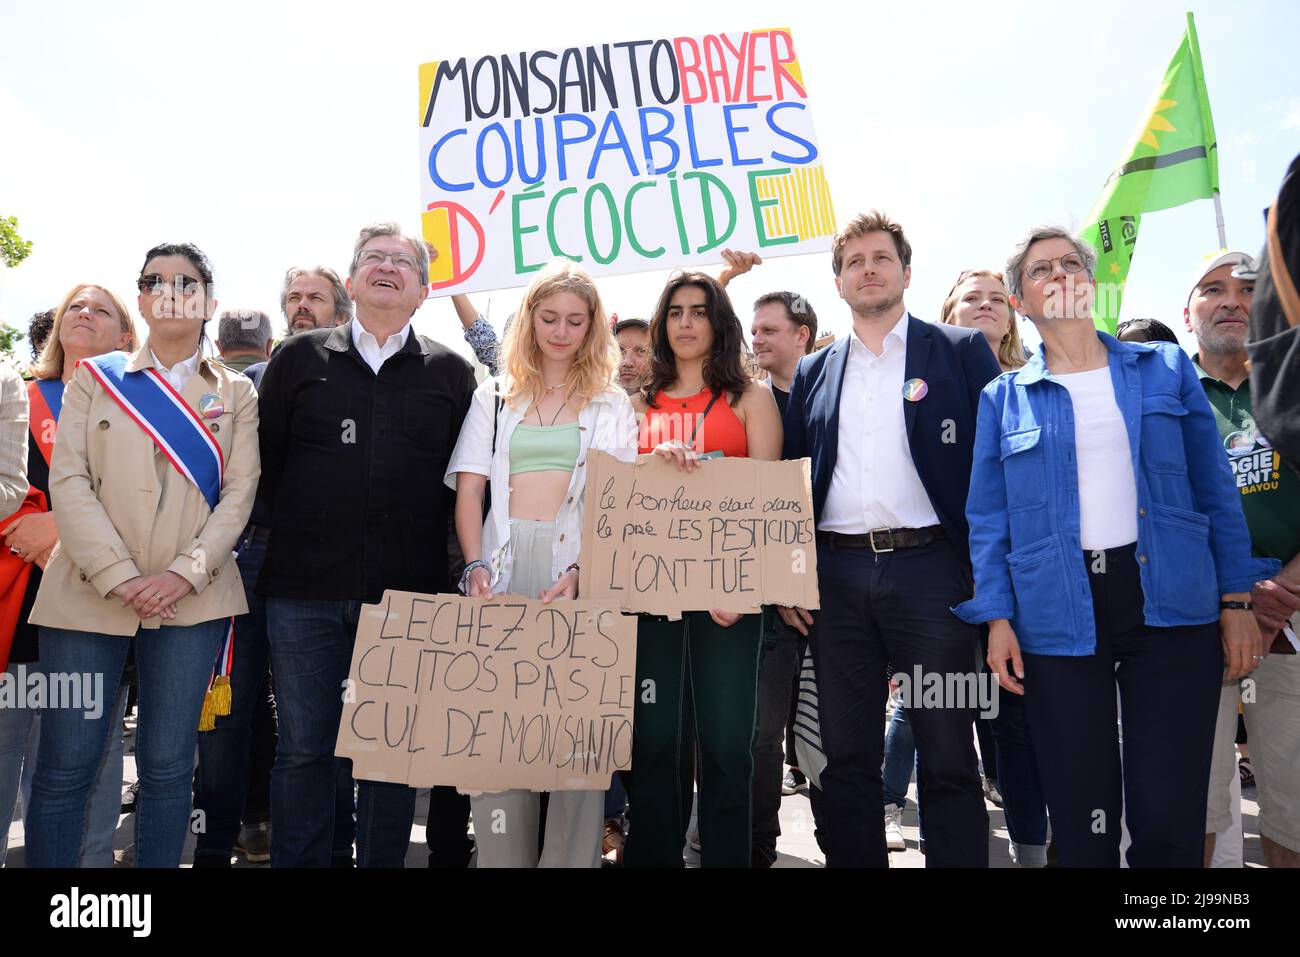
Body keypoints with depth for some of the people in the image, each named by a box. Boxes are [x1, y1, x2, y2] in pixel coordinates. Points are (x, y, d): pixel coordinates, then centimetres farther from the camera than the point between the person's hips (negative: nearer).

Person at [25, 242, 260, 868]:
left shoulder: (236, 394, 12)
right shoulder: (95, 378, 11)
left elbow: (239, 493, 3)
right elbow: (68, 480, 0)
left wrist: (185, 573, -12)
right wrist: (119, 576, -12)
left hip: (191, 600, 0)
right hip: (88, 594, 0)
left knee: (167, 766, 4)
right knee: (64, 768, 2)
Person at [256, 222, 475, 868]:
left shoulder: (450, 372, 9)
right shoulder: (298, 358, 9)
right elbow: (264, 464, 9)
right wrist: (293, 535, 6)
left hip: (409, 594, 0)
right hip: (304, 590, 0)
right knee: (304, 749, 9)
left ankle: (382, 861, 25)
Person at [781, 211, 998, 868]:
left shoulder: (960, 352, 6)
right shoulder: (813, 373, 15)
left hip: (928, 568, -3)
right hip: (835, 577, 3)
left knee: (948, 756, 4)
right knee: (846, 756, 10)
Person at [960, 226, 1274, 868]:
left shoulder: (1166, 369, 10)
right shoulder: (1003, 399, 7)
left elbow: (1214, 489, 9)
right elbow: (988, 518, 5)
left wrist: (1236, 599, 2)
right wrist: (997, 617, -5)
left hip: (1171, 604, 1)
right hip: (1058, 615, 0)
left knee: (1170, 817, 2)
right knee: (1080, 815, 7)